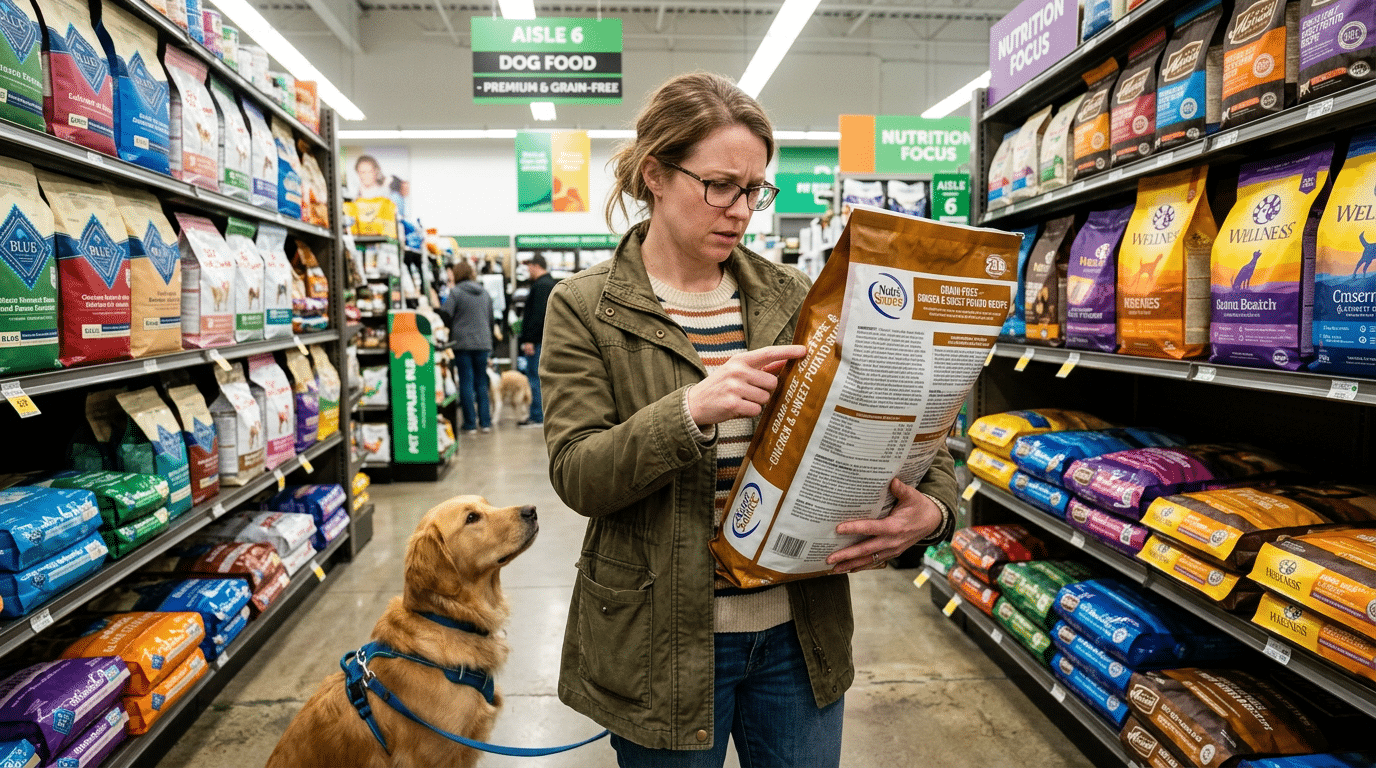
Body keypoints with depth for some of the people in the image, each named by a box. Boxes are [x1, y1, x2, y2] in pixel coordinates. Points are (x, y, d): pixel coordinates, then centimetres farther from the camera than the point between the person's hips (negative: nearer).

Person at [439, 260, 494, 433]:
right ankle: (485, 422, 11)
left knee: (466, 382, 1)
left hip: (462, 343, -4)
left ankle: (470, 423, 3)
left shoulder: (456, 292, -5)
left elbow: (445, 314, -15)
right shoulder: (484, 293, 12)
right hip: (483, 343, 5)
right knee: (482, 382, 11)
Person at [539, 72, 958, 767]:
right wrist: (691, 410, -31)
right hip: (664, 640, -3)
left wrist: (933, 507, -17)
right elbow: (577, 475, -15)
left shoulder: (790, 297, 3)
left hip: (800, 629, 4)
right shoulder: (584, 308, -7)